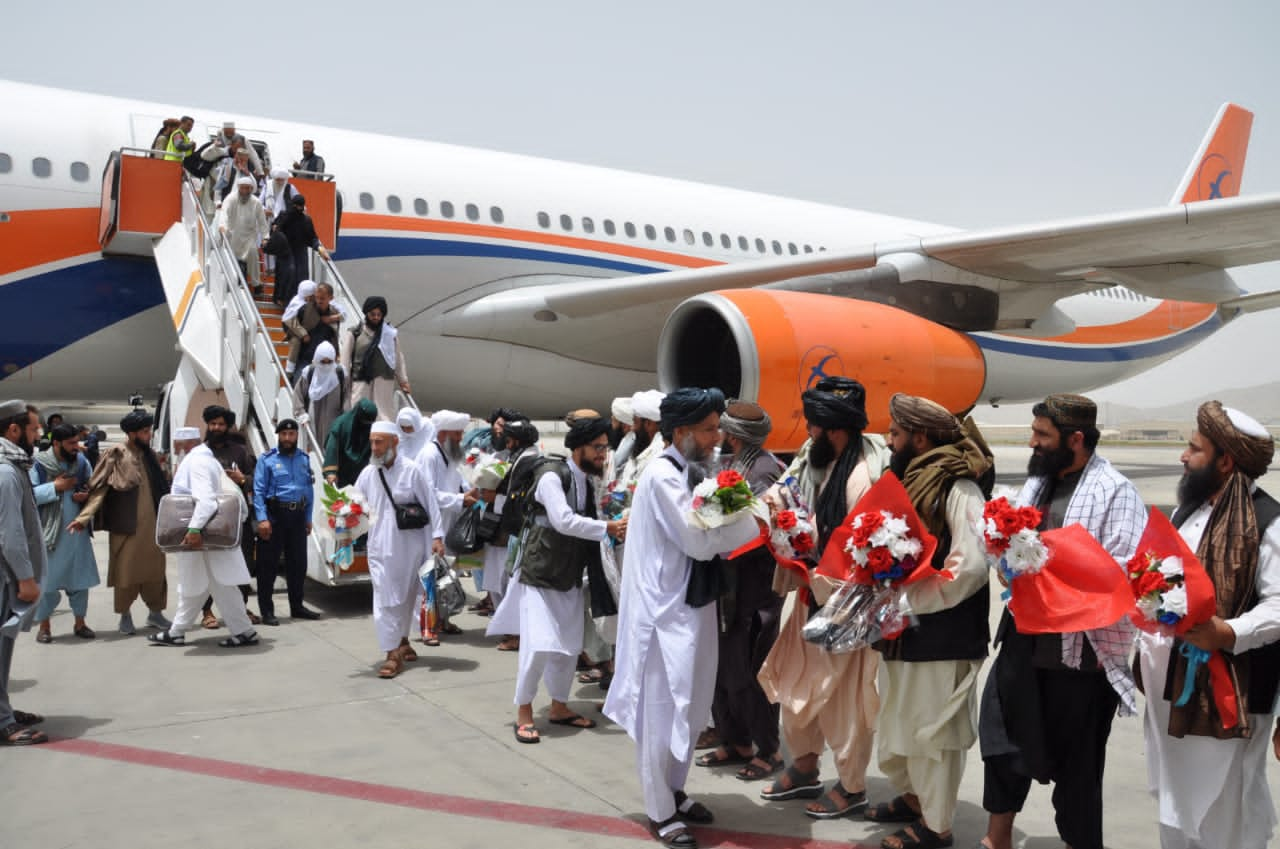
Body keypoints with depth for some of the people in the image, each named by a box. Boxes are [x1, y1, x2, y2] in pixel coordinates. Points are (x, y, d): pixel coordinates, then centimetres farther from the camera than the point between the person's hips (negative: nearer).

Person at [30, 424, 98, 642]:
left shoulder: (81, 461, 2)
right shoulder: (39, 464, -11)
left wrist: (87, 495, -8)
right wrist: (55, 487, -19)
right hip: (50, 531, -4)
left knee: (80, 577, 10)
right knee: (47, 579, 4)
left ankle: (80, 622, 22)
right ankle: (43, 625, 17)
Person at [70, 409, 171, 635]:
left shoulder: (149, 455, 10)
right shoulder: (115, 455, -6)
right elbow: (99, 487, -10)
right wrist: (84, 517, -19)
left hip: (152, 523, 5)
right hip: (126, 524, -4)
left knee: (154, 568, 8)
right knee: (125, 569, 4)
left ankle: (155, 612, 20)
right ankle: (125, 615, 18)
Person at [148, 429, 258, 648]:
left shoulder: (196, 461, -15)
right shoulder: (207, 458, 16)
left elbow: (205, 498, -28)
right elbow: (232, 491, 18)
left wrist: (195, 528, -34)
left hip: (203, 536, -10)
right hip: (205, 533, 10)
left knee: (221, 585, -4)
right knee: (192, 583, 16)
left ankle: (244, 632, 1)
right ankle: (177, 632, 25)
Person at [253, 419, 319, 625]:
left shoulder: (304, 459, 12)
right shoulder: (268, 459, -3)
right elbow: (258, 490, -9)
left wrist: (308, 518, 10)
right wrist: (262, 519, -18)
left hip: (298, 516, 5)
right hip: (275, 515, -5)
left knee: (298, 563, 12)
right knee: (268, 564, -1)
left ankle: (296, 606, 25)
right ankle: (266, 611, 6)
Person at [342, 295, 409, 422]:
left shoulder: (390, 333, 7)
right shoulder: (355, 333, 1)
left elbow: (398, 357, 11)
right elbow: (345, 358, 3)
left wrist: (403, 380, 11)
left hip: (384, 380, 2)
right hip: (361, 380, -1)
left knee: (385, 415, 1)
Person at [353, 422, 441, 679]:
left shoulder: (413, 471, -7)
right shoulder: (368, 474, 4)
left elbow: (430, 504, -5)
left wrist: (436, 537, -8)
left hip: (409, 547, -2)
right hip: (380, 548, 2)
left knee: (406, 598, 14)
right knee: (385, 601, -4)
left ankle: (402, 641, 34)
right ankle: (393, 654, 0)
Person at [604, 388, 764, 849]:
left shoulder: (689, 473, 11)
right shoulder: (663, 476, -18)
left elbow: (703, 535, 10)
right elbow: (700, 541, -21)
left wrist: (742, 516, -5)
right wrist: (755, 516, -13)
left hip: (690, 605, 9)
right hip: (666, 609, -9)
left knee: (687, 708, 18)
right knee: (662, 711, 2)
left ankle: (674, 791, 34)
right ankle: (660, 812, 14)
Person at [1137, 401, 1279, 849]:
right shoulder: (1187, 511, 12)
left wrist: (1229, 634, -32)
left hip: (1228, 687, -8)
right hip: (1173, 679, 8)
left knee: (1228, 804, 5)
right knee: (1175, 795, 20)